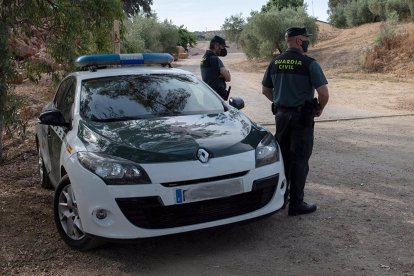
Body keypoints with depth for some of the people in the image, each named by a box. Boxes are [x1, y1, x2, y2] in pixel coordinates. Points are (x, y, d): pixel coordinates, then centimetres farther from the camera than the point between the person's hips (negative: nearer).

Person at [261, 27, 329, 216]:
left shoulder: (275, 62, 5)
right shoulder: (309, 63, -12)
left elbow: (265, 90, 12)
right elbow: (324, 93, -16)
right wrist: (319, 109, 2)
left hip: (281, 115, 6)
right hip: (302, 117, -6)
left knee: (283, 157, 17)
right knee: (299, 160, 2)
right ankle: (296, 204, 8)